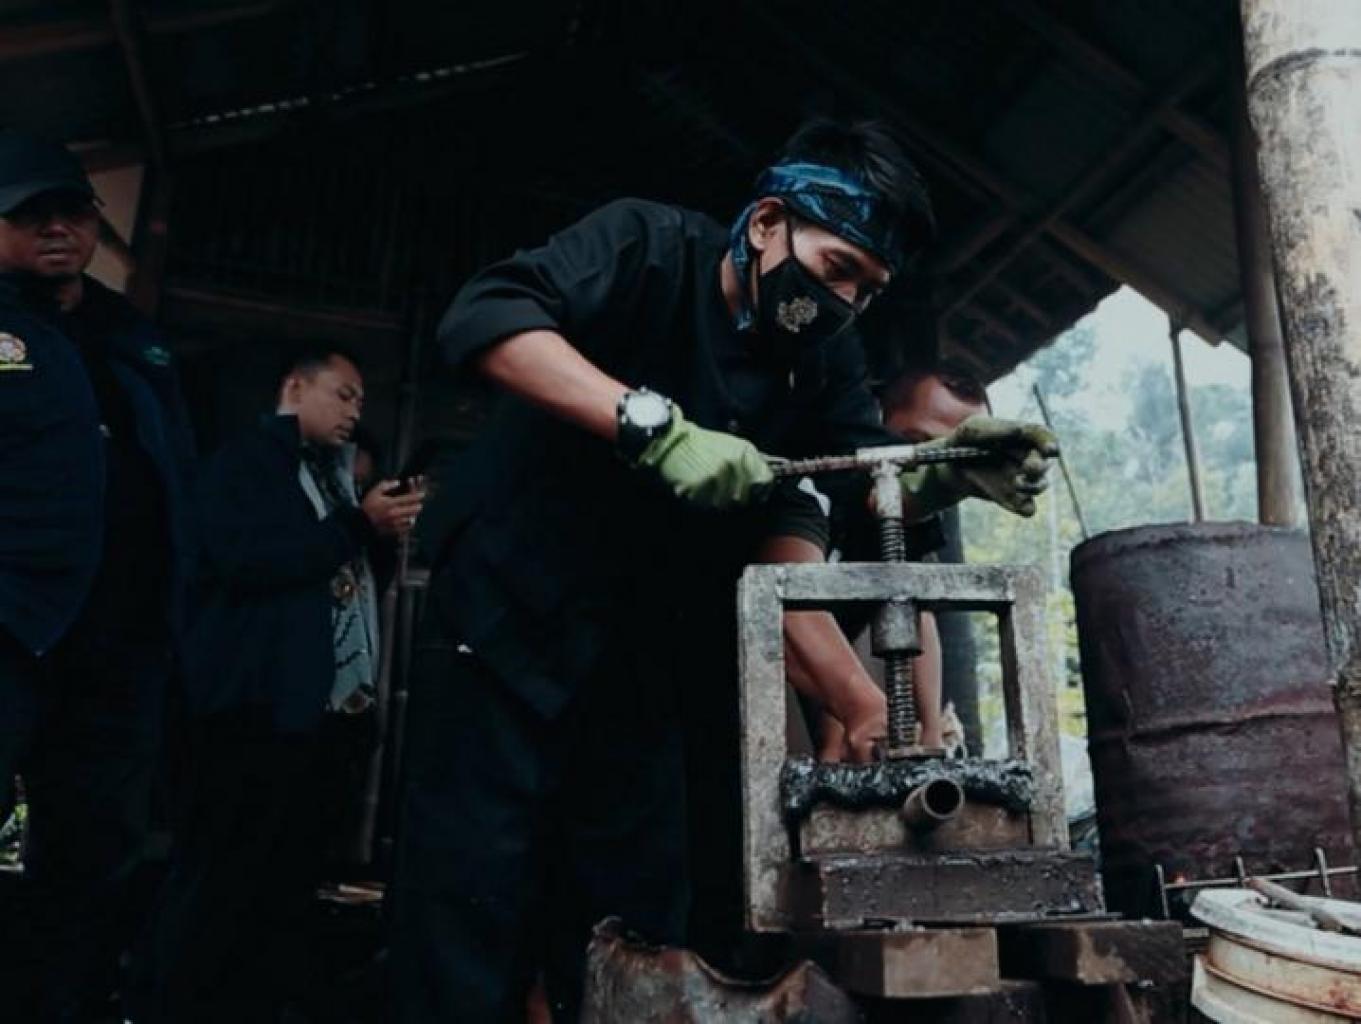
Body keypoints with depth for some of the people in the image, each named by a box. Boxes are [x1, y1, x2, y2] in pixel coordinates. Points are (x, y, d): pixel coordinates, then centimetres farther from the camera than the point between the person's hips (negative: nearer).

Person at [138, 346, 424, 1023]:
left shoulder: (335, 476, 20)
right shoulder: (245, 461, -2)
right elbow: (246, 561, -18)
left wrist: (384, 531, 7)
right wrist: (359, 523, -18)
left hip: (332, 709, 8)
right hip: (262, 707, -7)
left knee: (289, 884, 13)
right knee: (219, 884, -1)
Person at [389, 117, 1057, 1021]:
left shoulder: (825, 355, 5)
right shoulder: (650, 246, -14)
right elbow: (484, 316, -28)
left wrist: (951, 474, -24)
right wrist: (656, 424, -38)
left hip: (647, 652, 6)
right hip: (509, 609, -5)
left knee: (636, 916, 10)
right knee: (477, 894, -3)